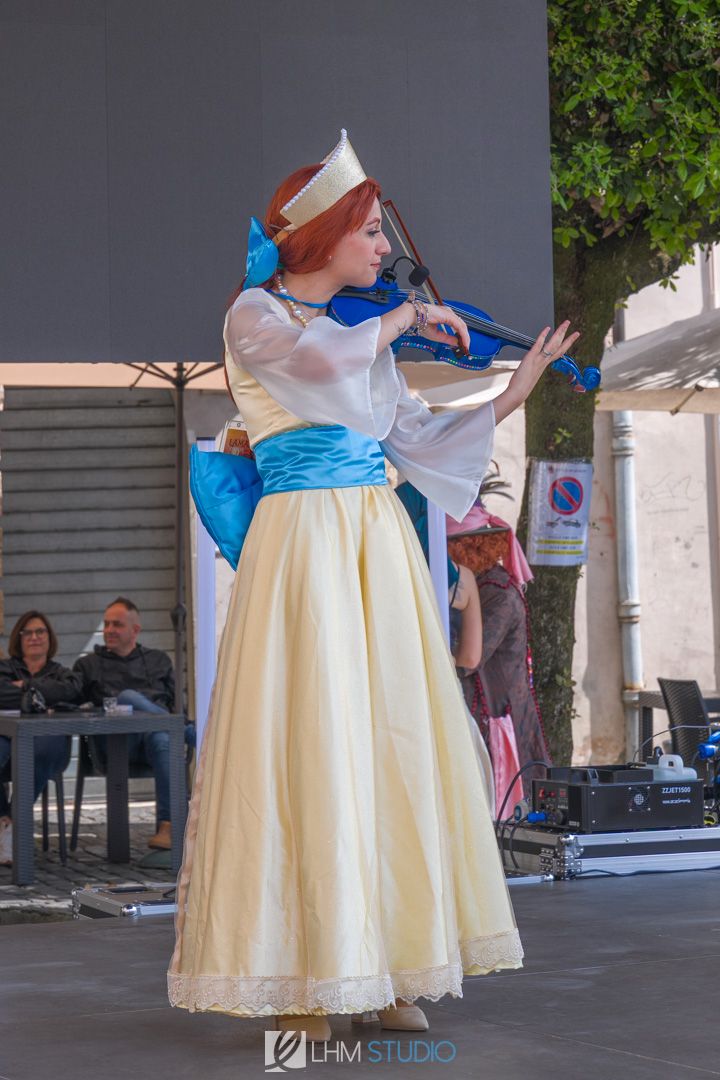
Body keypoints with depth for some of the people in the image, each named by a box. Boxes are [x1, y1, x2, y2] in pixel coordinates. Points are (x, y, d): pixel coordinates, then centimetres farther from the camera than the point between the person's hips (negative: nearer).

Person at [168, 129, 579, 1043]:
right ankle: (299, 983, -3)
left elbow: (416, 440, 14)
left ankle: (384, 968, 8)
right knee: (309, 745, -9)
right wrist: (400, 321, -7)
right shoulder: (256, 313, -1)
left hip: (379, 545, 7)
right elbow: (319, 361, -22)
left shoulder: (363, 329, 17)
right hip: (302, 542, -7)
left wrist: (510, 396, 8)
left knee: (393, 740, 3)